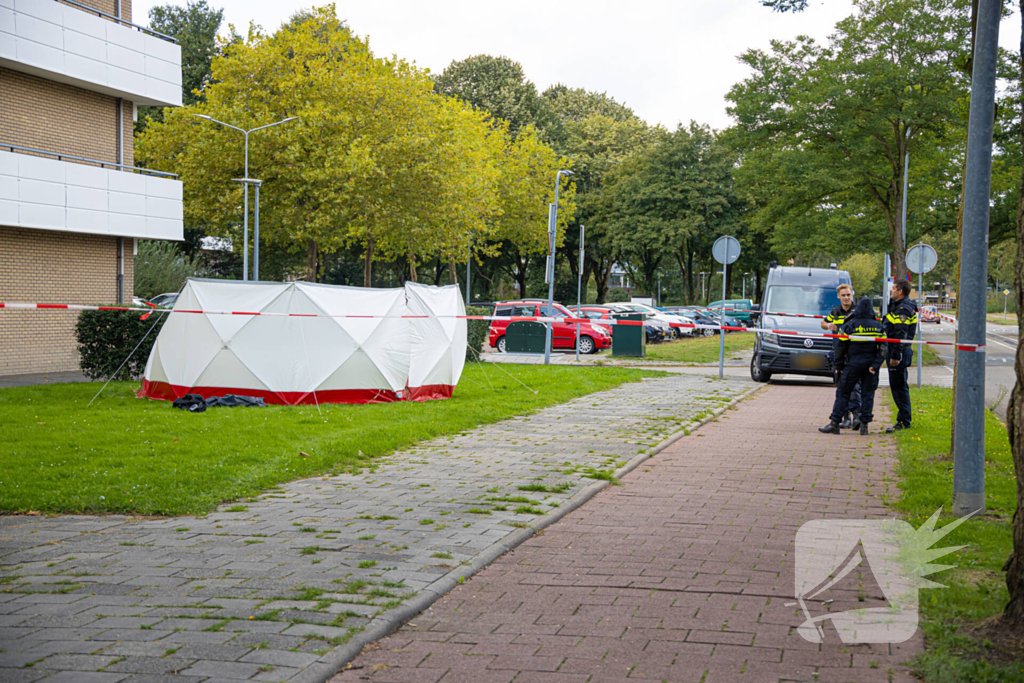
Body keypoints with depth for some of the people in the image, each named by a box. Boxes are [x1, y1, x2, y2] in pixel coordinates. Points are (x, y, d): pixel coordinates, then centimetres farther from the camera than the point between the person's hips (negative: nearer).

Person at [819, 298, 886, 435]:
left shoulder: (849, 325, -3)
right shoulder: (878, 326, 6)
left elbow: (841, 346, -3)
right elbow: (883, 348, 0)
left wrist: (840, 365, 6)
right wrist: (875, 365, -5)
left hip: (853, 363, -3)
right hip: (871, 363, 3)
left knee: (843, 393, 1)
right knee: (867, 394, 8)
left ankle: (834, 423, -1)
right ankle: (864, 425, 6)